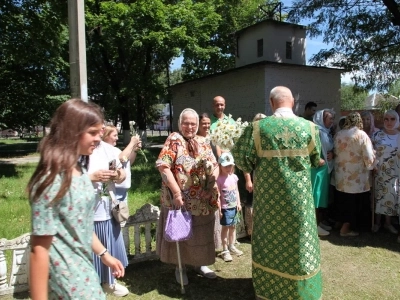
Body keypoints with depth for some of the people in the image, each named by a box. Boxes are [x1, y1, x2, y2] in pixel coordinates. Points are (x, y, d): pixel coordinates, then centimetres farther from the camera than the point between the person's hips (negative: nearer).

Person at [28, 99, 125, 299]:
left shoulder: (79, 171, 2)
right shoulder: (52, 180, -24)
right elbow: (39, 249, -21)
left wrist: (104, 254, 15)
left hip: (83, 270, 8)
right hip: (66, 279, -8)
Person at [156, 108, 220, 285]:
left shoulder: (203, 143, 10)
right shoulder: (174, 140, -7)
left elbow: (215, 166, 12)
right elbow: (163, 166, -17)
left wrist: (212, 184, -7)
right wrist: (176, 192, -22)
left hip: (203, 200, 5)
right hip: (180, 198, -5)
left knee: (201, 233, 16)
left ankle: (199, 264, 35)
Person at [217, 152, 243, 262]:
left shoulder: (234, 177, 5)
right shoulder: (219, 179, -15)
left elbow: (236, 191, 12)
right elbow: (218, 195, -15)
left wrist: (239, 203, 7)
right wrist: (219, 209, -17)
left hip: (234, 206, 6)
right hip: (225, 208, -6)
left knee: (233, 226, 16)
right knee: (225, 227, 2)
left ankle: (231, 246, 30)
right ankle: (225, 250, 12)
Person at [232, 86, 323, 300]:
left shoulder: (258, 127, -12)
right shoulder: (309, 127, -7)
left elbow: (241, 158, -11)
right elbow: (317, 161, 5)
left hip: (269, 194, 0)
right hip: (299, 194, 1)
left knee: (270, 237, 16)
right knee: (299, 239, 17)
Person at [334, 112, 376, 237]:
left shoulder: (338, 135, 0)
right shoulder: (361, 135, -13)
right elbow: (369, 157, -12)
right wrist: (371, 165, 7)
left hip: (341, 175, 5)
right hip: (356, 177, -4)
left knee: (343, 201, 16)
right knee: (353, 203, 7)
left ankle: (342, 223, 26)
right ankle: (345, 228, 12)